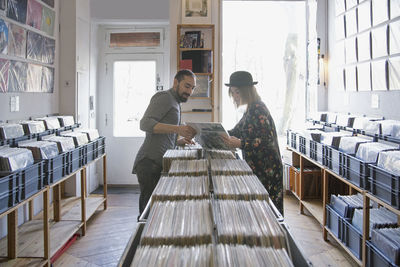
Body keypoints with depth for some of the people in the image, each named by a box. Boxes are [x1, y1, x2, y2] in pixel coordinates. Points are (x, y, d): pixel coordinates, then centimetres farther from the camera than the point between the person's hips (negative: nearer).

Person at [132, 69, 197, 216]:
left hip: (160, 163, 9)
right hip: (150, 162, -9)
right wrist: (178, 129, -27)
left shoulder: (175, 103, 28)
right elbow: (145, 123, -18)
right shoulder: (164, 97, -3)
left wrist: (179, 141, 15)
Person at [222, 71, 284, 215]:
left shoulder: (258, 109, -16)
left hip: (266, 169, -9)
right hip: (255, 167, 9)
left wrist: (240, 144, -31)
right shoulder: (251, 109, 14)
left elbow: (267, 140, -23)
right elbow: (237, 131, 19)